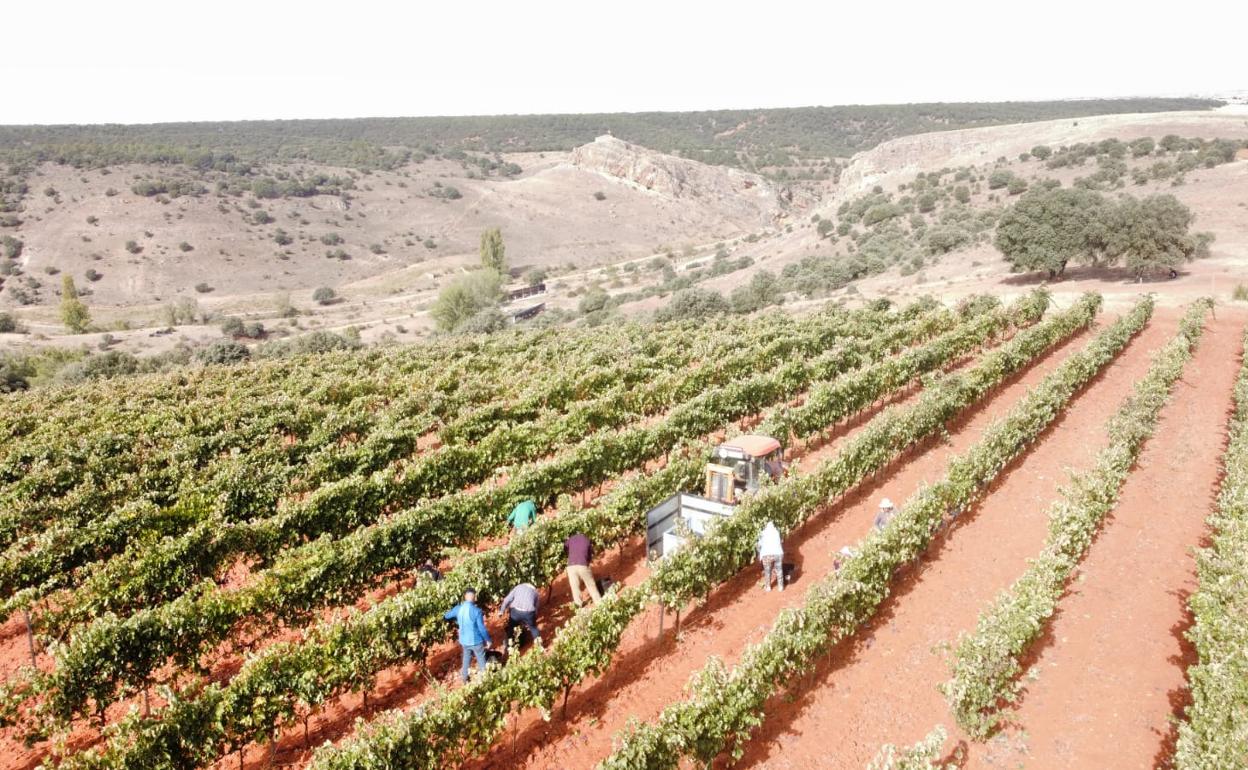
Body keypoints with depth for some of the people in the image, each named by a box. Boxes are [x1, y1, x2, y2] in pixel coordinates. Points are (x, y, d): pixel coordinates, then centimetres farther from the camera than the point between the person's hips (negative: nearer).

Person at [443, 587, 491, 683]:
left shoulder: (458, 608, -9)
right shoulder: (476, 611, -25)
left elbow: (447, 616, 11)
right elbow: (482, 628, -20)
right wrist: (488, 640, -6)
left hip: (464, 640, 5)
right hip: (476, 641, -5)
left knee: (466, 659, 25)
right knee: (482, 661, 13)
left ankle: (465, 678, 38)